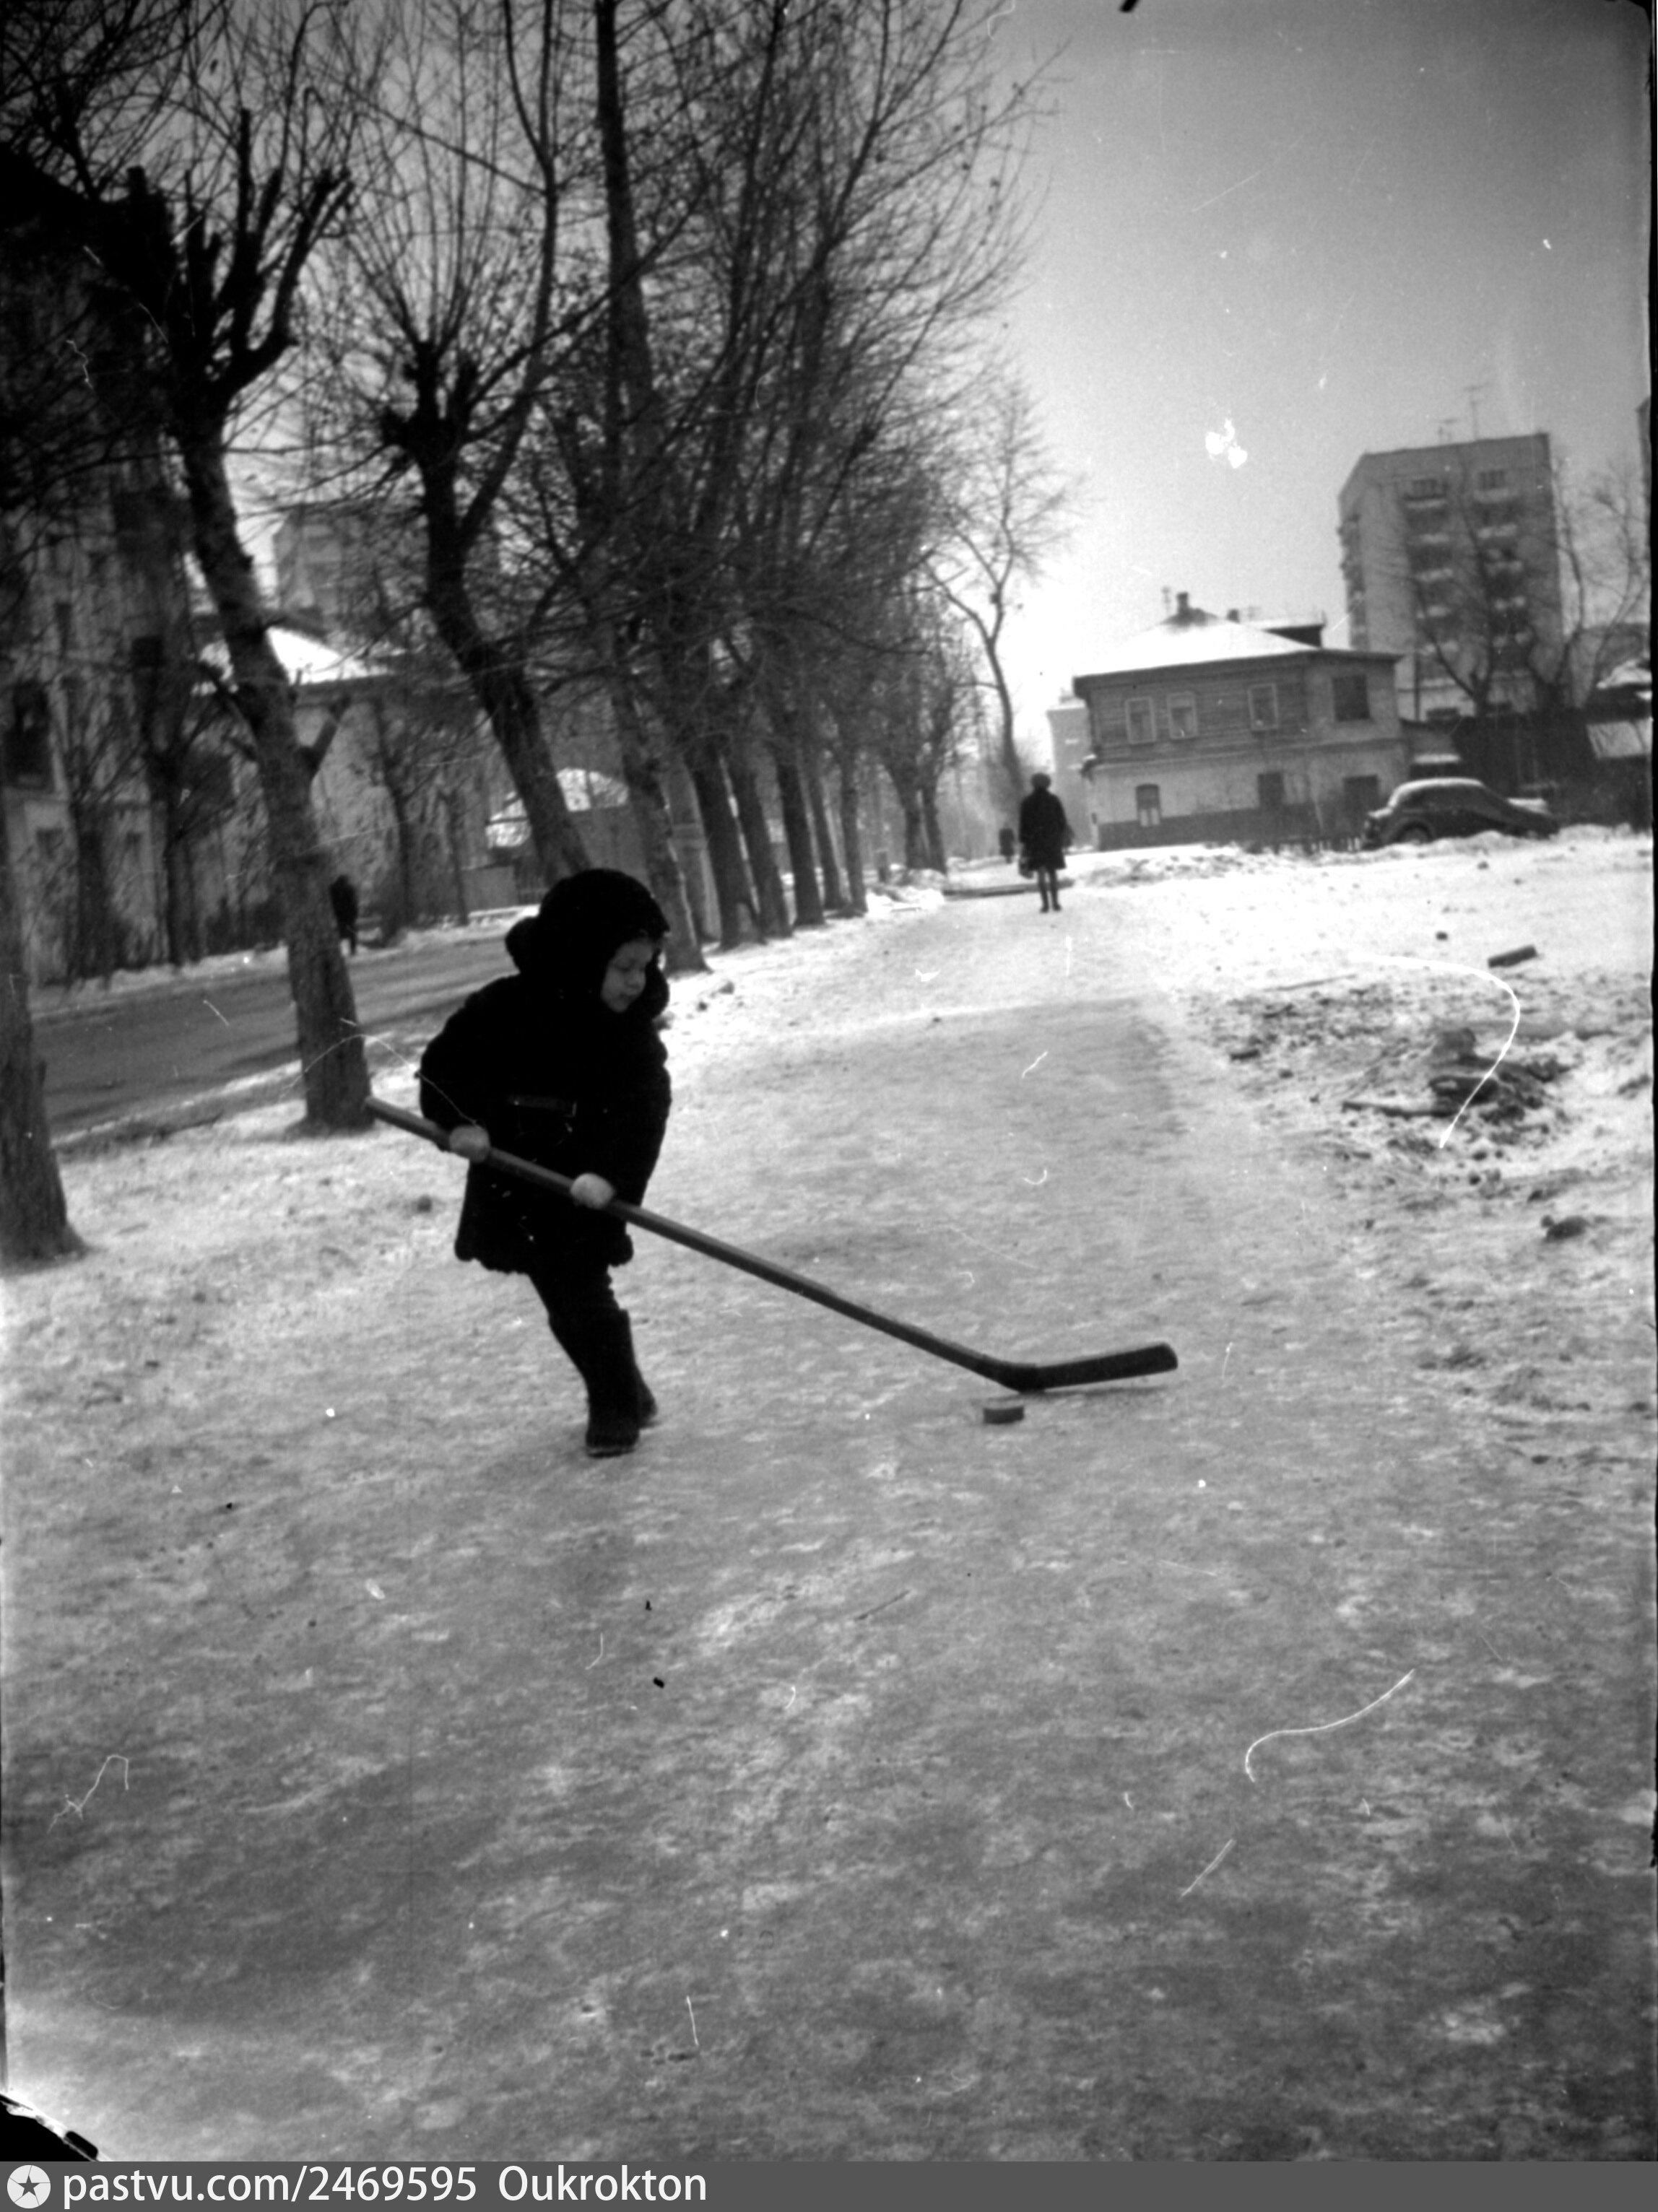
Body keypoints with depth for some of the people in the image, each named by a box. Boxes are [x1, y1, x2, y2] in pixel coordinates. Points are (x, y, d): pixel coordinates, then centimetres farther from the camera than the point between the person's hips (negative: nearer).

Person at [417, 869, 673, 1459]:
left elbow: (645, 1111, -17)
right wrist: (460, 1120, -20)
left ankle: (617, 1408, 8)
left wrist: (610, 1174, -32)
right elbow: (443, 1062, -4)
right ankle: (621, 1395, 27)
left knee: (582, 1290, -8)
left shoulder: (633, 1031, -9)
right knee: (564, 1299, 9)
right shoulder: (506, 1007, -14)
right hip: (515, 1181, 1)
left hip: (585, 1184, -1)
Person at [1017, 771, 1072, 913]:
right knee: (1053, 872, 10)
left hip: (1034, 840, -2)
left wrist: (1022, 842, -2)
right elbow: (1062, 820, 3)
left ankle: (1046, 903, -11)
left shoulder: (1027, 802, -3)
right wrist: (1063, 840, 10)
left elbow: (1023, 823, -5)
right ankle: (1055, 902, 4)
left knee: (1040, 873, -2)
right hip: (1052, 840, 2)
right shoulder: (1054, 800, 2)